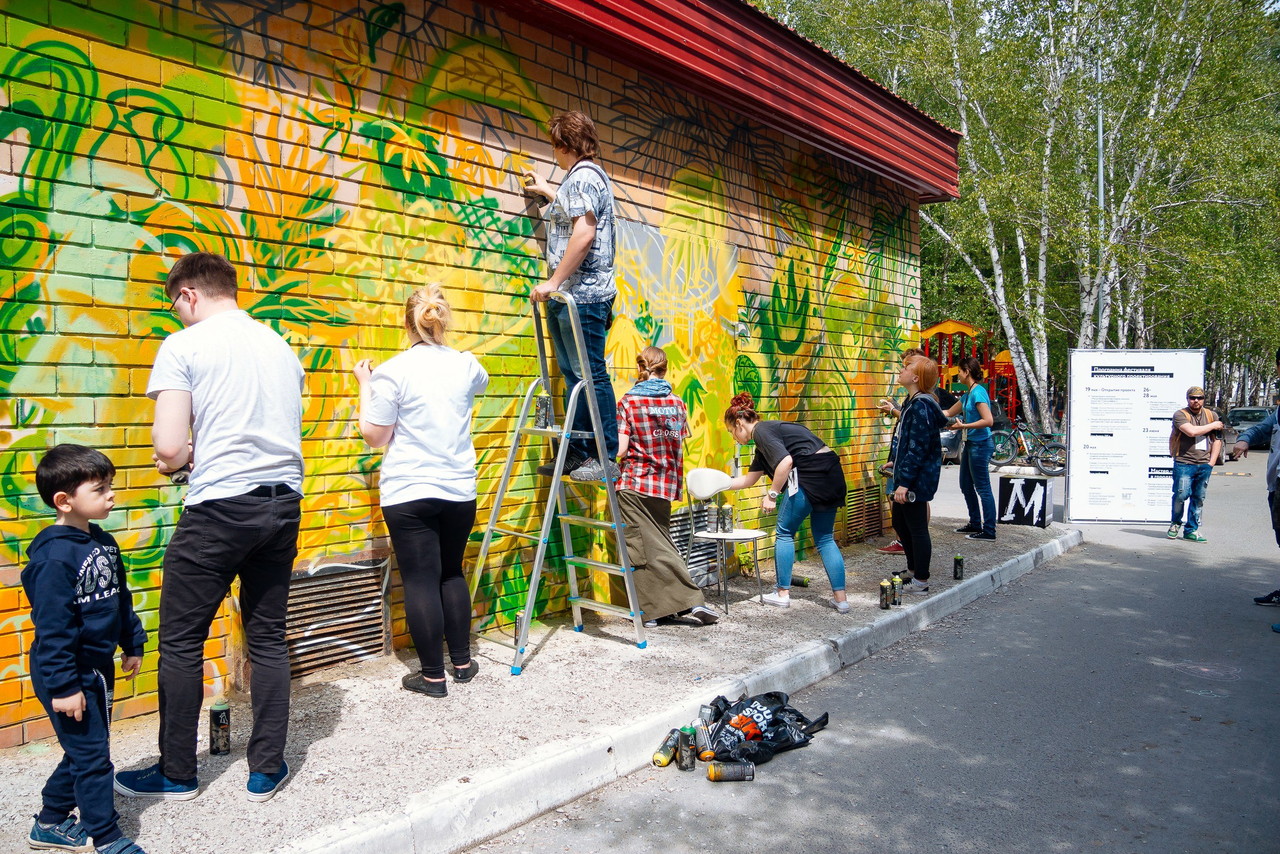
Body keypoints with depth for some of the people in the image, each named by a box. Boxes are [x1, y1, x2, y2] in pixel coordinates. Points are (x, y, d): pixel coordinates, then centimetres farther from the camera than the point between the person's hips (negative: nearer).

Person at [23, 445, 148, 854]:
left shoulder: (103, 542, 4)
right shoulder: (54, 556, -24)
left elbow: (121, 598, 16)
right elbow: (52, 628, -23)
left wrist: (132, 644, 19)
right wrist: (63, 686, -22)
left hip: (98, 668, 9)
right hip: (68, 676, -9)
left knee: (84, 751, 19)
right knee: (92, 755, 0)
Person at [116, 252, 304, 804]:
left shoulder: (183, 345, -5)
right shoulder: (281, 346, 12)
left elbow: (170, 449, -12)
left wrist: (178, 460, 11)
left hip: (219, 507, -6)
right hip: (283, 503, 6)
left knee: (181, 641, 10)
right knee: (268, 638, 13)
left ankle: (176, 774, 22)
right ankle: (267, 769, 20)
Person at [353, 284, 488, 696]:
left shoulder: (392, 372, -10)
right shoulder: (466, 365, 2)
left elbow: (375, 436, -5)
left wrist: (365, 386, 7)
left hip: (408, 493, -4)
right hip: (459, 491, 4)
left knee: (420, 580, 3)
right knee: (452, 573, 18)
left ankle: (433, 675, 10)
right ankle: (462, 662, 25)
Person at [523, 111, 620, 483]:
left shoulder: (583, 176, -10)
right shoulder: (585, 176, 22)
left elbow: (584, 232, -21)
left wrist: (554, 280, -20)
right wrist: (546, 191, 53)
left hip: (582, 294, -11)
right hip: (571, 295, 11)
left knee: (590, 376, -9)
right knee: (574, 376, 11)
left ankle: (606, 459, -6)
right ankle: (577, 453, 16)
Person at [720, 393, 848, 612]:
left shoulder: (761, 431, -4)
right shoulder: (768, 432, 25)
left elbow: (785, 461, -20)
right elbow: (749, 479, 33)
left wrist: (772, 494, -12)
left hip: (810, 477, -9)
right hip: (833, 477, 9)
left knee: (785, 532, 8)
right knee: (825, 539, 15)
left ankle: (783, 593, 13)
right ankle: (841, 598, 12)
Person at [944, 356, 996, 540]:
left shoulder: (978, 392, -16)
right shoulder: (968, 394, 13)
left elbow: (988, 420, -25)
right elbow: (949, 413, 24)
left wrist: (964, 426, -23)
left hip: (980, 445, -10)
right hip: (970, 444, 10)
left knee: (983, 489, -5)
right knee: (966, 486, 17)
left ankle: (989, 531, 1)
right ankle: (975, 524, 28)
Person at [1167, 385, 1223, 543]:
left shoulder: (1212, 415, 14)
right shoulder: (1180, 415, -2)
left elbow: (1217, 440, 15)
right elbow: (1191, 431, -19)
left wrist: (1211, 463, 6)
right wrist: (1212, 426, -5)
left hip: (1204, 464, 4)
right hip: (1184, 463, -4)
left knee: (1199, 498, 5)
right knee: (1181, 495, -9)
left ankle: (1191, 530, 14)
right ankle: (1175, 523, 16)